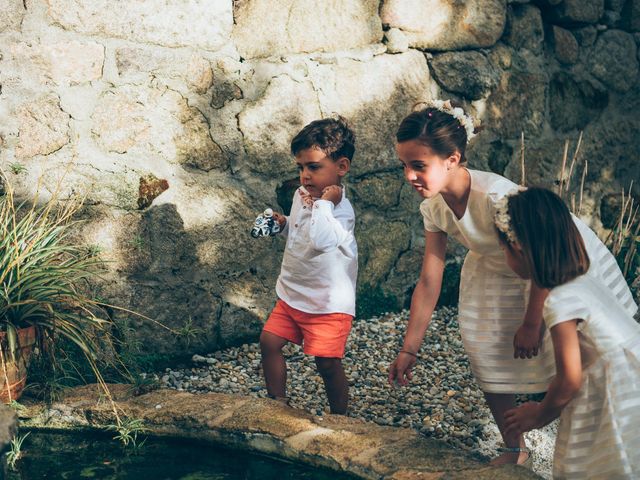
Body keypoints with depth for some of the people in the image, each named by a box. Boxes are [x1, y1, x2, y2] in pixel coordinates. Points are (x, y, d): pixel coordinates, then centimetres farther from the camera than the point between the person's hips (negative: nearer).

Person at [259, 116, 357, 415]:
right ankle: (278, 402, 24)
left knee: (328, 363, -3)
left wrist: (324, 203, -33)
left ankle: (339, 418, 16)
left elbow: (321, 239, -42)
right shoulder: (301, 195, 4)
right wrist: (283, 224, 4)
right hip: (293, 295, 8)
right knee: (269, 341, 8)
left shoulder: (340, 209, -22)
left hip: (328, 303, -8)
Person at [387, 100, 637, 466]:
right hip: (499, 274, 6)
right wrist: (410, 349, -7)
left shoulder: (495, 195, -38)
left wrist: (530, 325, -15)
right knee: (489, 358, 5)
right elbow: (429, 282, -9)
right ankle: (515, 452, 26)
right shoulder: (434, 207, -17)